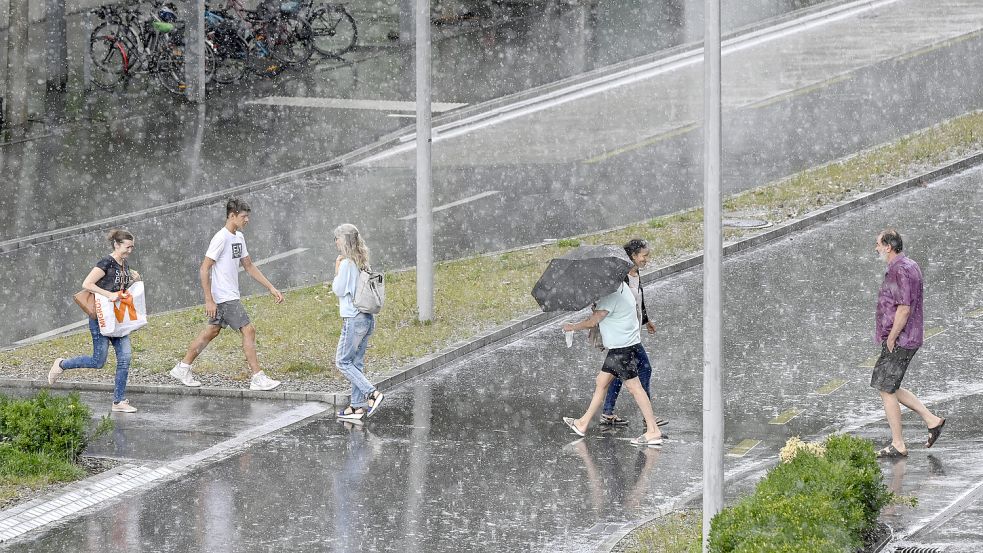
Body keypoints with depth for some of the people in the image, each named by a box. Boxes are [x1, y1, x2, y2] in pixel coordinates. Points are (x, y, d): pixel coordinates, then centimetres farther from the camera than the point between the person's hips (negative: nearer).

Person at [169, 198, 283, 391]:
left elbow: (249, 267, 19)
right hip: (224, 298, -10)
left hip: (231, 296, 10)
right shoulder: (221, 238, -18)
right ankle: (258, 378, -9)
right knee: (248, 330, -10)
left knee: (212, 331, 16)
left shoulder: (239, 237, 11)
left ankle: (182, 368, 24)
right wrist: (209, 300, -21)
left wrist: (271, 288, 15)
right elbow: (204, 269, -18)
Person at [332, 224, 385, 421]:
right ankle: (357, 406, 11)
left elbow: (338, 290, -10)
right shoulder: (363, 262, 10)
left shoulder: (347, 263, -14)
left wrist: (337, 270, 1)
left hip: (354, 319, -9)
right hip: (368, 318, 9)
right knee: (357, 363, 12)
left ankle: (372, 393, -13)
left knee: (343, 362, -2)